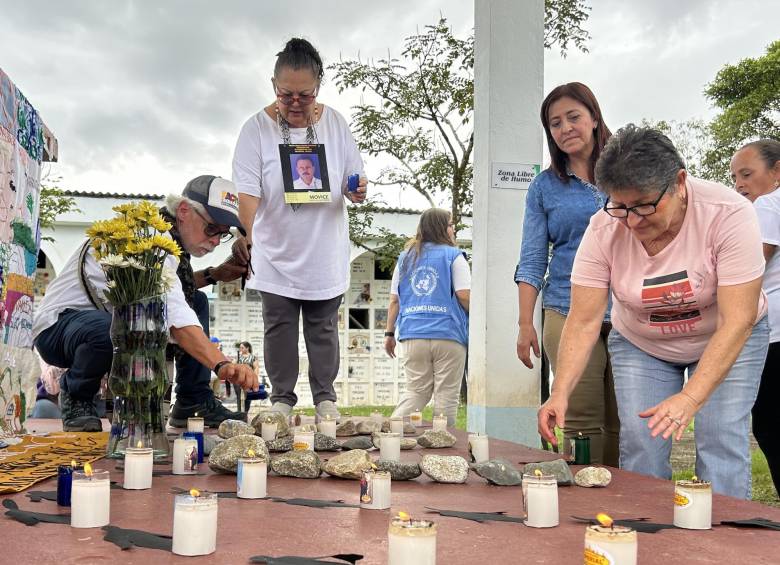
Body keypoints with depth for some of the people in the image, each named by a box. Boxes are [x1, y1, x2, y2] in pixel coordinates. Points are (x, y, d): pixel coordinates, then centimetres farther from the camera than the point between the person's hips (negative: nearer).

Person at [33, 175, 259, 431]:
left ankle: (193, 402, 2)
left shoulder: (170, 237, 2)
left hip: (109, 316, 10)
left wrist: (214, 274, 2)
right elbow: (175, 316, -42)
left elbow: (170, 292, 19)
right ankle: (75, 397, -9)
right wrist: (222, 365, -51)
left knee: (196, 301, 5)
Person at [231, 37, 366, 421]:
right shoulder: (257, 127, -9)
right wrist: (244, 234, -34)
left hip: (325, 252, 2)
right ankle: (282, 397, 20)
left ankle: (324, 396, 23)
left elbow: (353, 184, 5)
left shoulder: (335, 124, -1)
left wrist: (357, 193, -19)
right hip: (275, 251, -1)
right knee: (279, 325, 6)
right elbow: (248, 189, -18)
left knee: (323, 327, 10)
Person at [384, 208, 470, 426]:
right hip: (448, 335, -4)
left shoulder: (406, 257, 14)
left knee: (416, 391, 10)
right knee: (446, 395, 4)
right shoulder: (453, 256, 0)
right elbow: (464, 295, -8)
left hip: (412, 335, 4)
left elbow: (394, 300, 13)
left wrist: (389, 333, 17)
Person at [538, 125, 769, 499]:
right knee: (640, 446, -7)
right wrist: (560, 393, -35)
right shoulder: (603, 231, -23)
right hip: (639, 344, 2)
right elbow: (583, 322, -21)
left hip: (725, 340, -1)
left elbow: (736, 321, -32)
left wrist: (690, 399, -41)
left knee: (722, 445, -12)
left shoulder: (729, 214, -29)